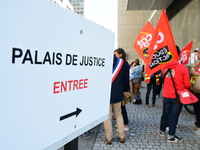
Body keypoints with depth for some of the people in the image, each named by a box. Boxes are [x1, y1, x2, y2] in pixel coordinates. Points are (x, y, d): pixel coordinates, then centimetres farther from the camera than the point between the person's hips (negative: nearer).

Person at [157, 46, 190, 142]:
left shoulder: (164, 67, -5)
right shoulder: (183, 68, -16)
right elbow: (187, 85, -8)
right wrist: (186, 89, 11)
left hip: (166, 96, 4)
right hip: (178, 97, -4)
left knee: (165, 113, 18)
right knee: (174, 115, 6)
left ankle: (162, 131, 34)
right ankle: (171, 136, 17)